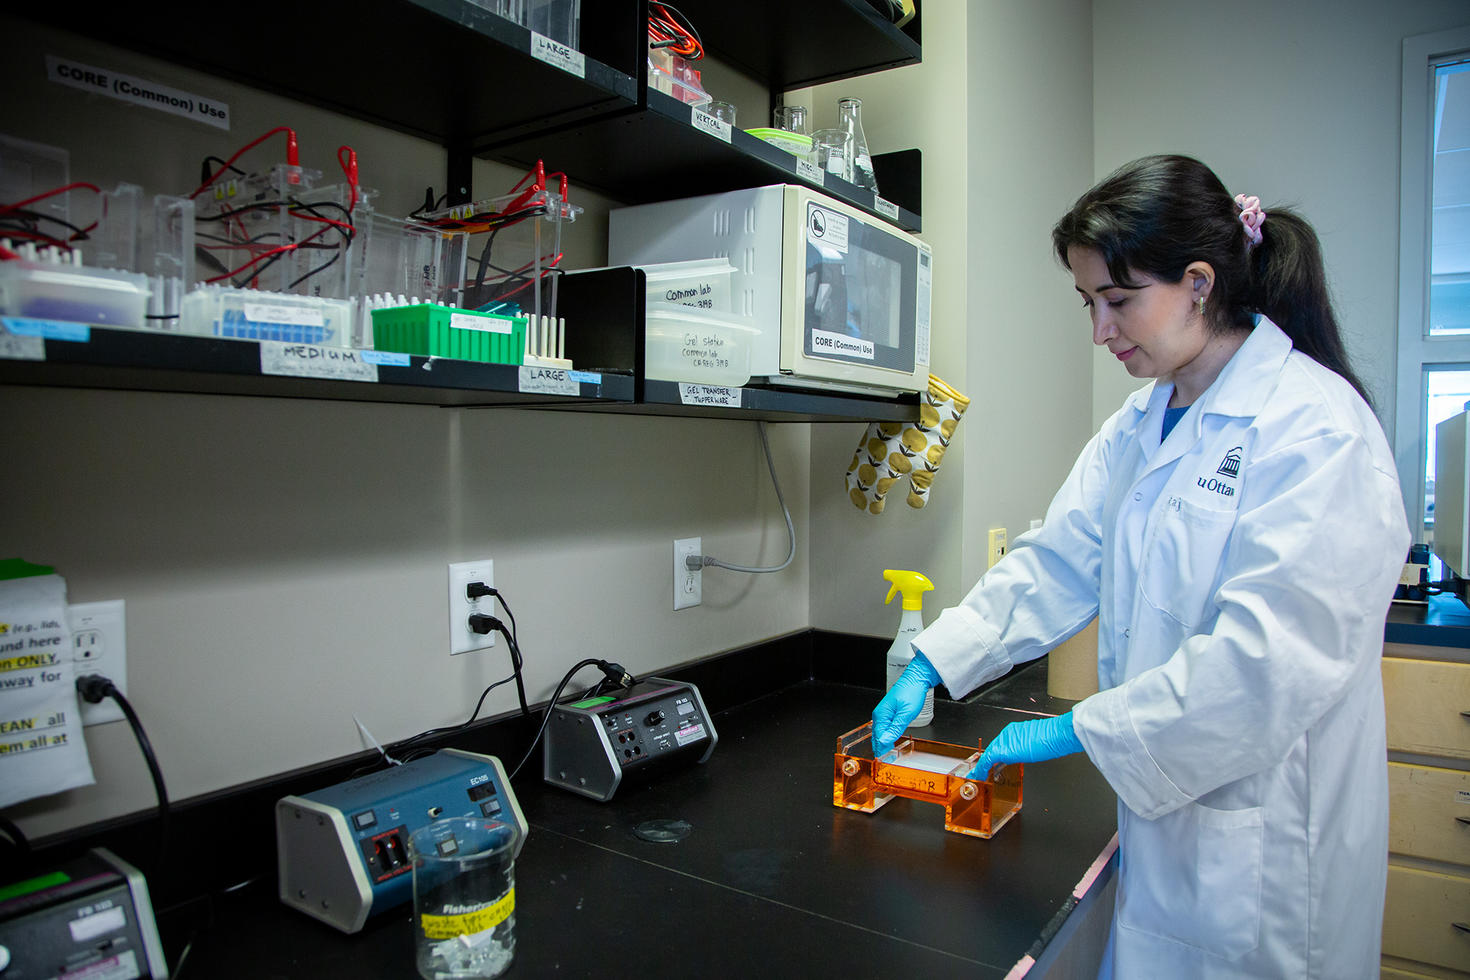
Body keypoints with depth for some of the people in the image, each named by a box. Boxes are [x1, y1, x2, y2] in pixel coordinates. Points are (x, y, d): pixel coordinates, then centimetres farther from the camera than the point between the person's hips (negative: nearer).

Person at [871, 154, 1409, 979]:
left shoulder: (1319, 428, -19)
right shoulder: (1140, 426, 7)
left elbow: (1270, 659, -25)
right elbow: (1057, 563, 6)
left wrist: (1081, 730, -21)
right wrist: (930, 666, -2)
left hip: (1264, 842, -7)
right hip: (1160, 808, 7)